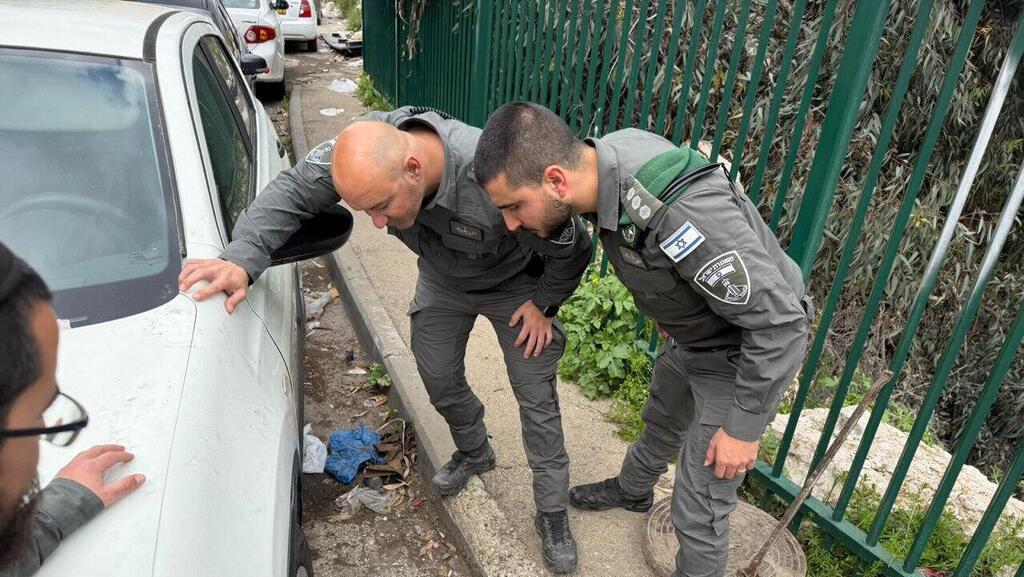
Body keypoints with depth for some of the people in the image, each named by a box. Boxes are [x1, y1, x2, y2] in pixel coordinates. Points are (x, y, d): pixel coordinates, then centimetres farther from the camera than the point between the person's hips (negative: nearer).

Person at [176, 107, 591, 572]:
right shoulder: (366, 147, -32)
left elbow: (572, 248, -28)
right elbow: (292, 191, -25)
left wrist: (543, 304, -13)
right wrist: (241, 260, -40)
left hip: (513, 286, -4)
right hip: (442, 281, 5)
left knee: (536, 398, 2)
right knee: (439, 379, 16)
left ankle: (553, 515, 22)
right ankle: (474, 453, 47)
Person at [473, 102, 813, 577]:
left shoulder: (681, 215, -42)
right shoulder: (604, 158, -17)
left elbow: (779, 319, -31)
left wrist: (743, 426, -22)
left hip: (751, 349, -8)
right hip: (693, 336, 8)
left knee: (698, 507, 5)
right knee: (661, 421, 32)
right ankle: (632, 489, 61)